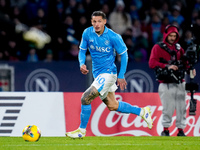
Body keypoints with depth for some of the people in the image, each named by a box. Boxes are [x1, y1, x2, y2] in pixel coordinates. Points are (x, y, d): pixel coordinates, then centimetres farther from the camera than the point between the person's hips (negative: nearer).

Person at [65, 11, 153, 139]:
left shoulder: (113, 37, -16)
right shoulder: (87, 33, -4)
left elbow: (124, 55, -5)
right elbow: (82, 50, 9)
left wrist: (121, 76, -7)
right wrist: (82, 63, -12)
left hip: (108, 73, -6)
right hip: (97, 74, 6)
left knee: (86, 98, -17)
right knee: (112, 106, 15)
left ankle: (82, 130, -2)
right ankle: (141, 111, 34)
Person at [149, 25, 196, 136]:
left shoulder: (179, 48, 18)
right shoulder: (158, 47, 3)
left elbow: (185, 62, 16)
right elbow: (152, 63, -8)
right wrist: (167, 66, -18)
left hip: (180, 84, 4)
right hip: (166, 84, -4)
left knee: (181, 107, 1)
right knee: (168, 107, -7)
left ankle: (181, 130, 8)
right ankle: (166, 129, 7)